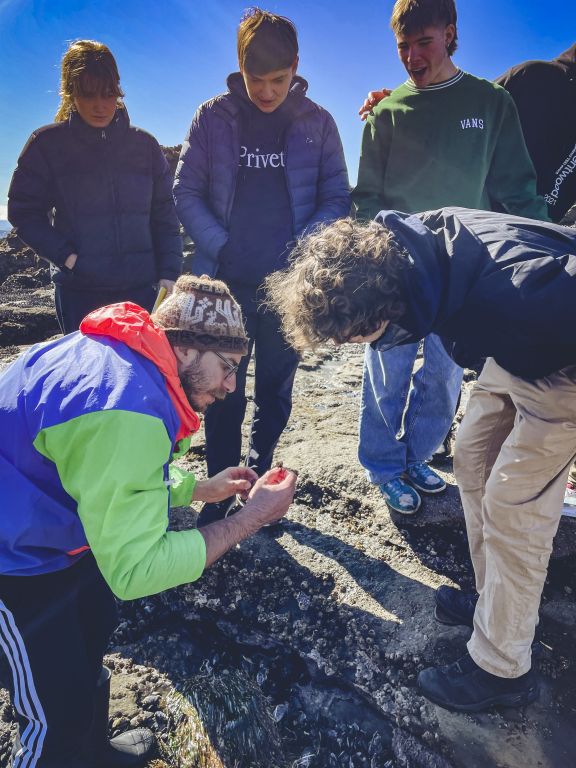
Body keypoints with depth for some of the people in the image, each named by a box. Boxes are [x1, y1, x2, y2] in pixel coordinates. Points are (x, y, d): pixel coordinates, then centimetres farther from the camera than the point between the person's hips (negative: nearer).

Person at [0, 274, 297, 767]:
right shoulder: (128, 410, -36)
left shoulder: (123, 354, -5)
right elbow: (135, 569, -31)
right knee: (60, 715, 7)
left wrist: (203, 489, 1)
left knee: (90, 650, 25)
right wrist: (254, 517, -25)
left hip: (56, 528, 9)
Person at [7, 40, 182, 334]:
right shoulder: (47, 144, 3)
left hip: (141, 289, 2)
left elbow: (164, 216, 9)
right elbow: (23, 211, 5)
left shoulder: (144, 145, 9)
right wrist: (66, 256, -9)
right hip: (78, 293, -1)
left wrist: (169, 274, -1)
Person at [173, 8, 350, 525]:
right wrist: (219, 247, -11)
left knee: (275, 393, 11)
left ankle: (259, 481, 32)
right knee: (224, 395, 5)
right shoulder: (213, 117, 3)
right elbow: (186, 192, 3)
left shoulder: (317, 123, 4)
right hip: (225, 282, 0)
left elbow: (336, 198, 3)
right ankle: (220, 496, 21)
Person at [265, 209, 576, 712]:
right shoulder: (398, 247, -19)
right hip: (518, 349, 8)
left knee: (512, 506, -7)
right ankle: (498, 603, 32)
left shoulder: (504, 293, -44)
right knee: (473, 460, 12)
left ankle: (501, 669, 14)